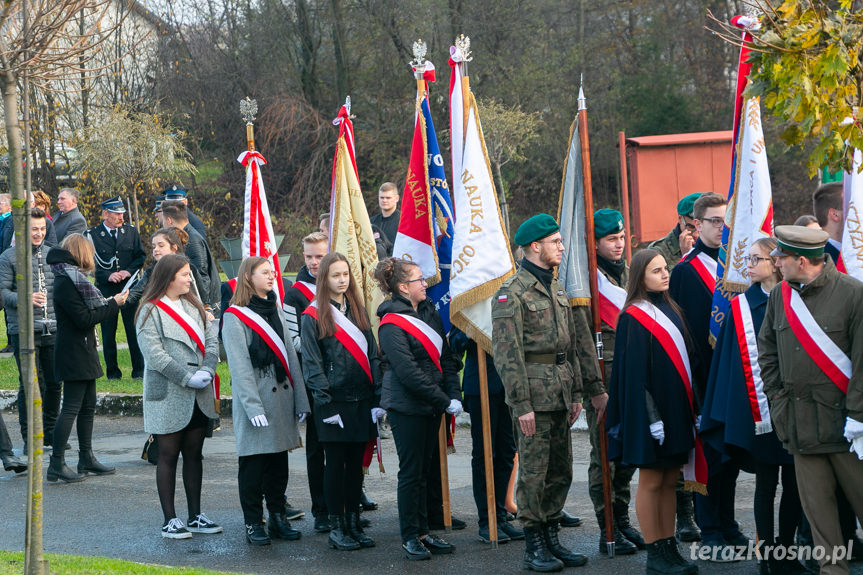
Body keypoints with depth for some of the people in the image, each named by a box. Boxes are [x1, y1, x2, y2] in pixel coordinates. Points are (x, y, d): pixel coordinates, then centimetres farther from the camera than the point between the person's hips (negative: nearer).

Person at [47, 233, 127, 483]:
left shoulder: (71, 279, 15)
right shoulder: (66, 282, -16)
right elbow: (84, 319, -20)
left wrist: (108, 303, 11)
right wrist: (113, 305, -13)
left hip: (82, 352, 10)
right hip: (74, 356, -10)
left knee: (88, 406, 14)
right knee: (71, 407, -8)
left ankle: (87, 459, 22)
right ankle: (57, 464, -5)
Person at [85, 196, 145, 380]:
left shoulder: (131, 232, 8)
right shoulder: (92, 235, 0)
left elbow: (141, 256, 10)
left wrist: (129, 271, -7)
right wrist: (108, 276, -12)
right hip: (105, 290, -1)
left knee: (134, 329, -1)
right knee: (108, 332, 3)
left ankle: (139, 370, 8)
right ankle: (112, 371, 13)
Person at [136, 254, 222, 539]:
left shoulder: (193, 306, 12)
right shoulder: (150, 311, -8)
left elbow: (211, 340, 7)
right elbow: (154, 354, -16)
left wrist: (207, 370, -11)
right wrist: (188, 378, -18)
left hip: (199, 397, 6)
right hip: (168, 396, -6)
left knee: (194, 454, 12)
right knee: (168, 455, 1)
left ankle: (196, 516, 20)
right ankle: (170, 520, 7)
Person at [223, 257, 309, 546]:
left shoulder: (276, 309, 15)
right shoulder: (235, 316, -6)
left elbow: (289, 354, 13)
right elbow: (240, 366, -11)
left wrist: (300, 399, 8)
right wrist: (254, 407, -17)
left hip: (281, 395, 6)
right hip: (255, 396, -6)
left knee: (279, 461, 9)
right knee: (253, 462, -1)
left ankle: (278, 516, 19)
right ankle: (253, 523, 7)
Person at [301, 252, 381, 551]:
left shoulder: (358, 310, 12)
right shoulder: (314, 315, -3)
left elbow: (372, 354, 11)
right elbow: (312, 364, -6)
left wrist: (377, 397, 4)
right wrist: (324, 401, -13)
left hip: (361, 400, 5)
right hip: (334, 401, -4)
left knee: (356, 462, 9)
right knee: (336, 464, 1)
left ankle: (353, 522, 17)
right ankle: (336, 527, 8)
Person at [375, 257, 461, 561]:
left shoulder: (429, 312, 10)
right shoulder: (391, 325, -13)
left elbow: (445, 357, 10)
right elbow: (408, 372, -18)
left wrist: (454, 395, -3)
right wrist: (444, 401, -16)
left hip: (432, 406, 7)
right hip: (406, 406, -7)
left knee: (424, 469, 13)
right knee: (411, 472, -1)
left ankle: (423, 531, 20)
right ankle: (410, 537, 8)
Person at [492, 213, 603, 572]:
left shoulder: (556, 289, 16)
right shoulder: (512, 292, -10)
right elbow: (507, 354, -15)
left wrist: (576, 394, 14)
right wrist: (521, 405, -18)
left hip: (560, 392, 8)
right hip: (534, 395, -8)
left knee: (561, 471, 12)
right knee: (533, 472, -2)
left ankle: (552, 539, 22)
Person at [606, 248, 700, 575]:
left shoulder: (672, 310, 13)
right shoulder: (633, 317, -9)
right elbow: (634, 371, -14)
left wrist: (691, 408, 12)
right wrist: (651, 416, -19)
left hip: (678, 409, 7)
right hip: (652, 409, -7)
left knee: (670, 481, 10)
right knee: (651, 481, 0)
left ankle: (669, 548, 15)